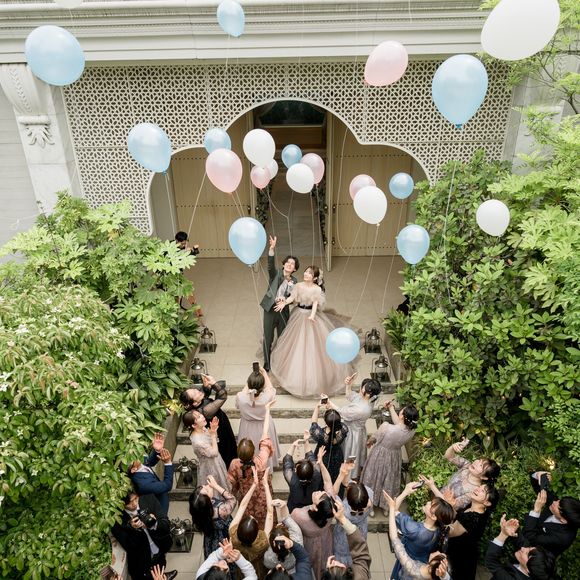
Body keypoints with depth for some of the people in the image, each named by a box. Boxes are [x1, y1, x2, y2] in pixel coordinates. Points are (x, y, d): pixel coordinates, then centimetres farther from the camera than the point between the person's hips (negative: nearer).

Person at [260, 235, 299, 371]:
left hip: (284, 312, 3)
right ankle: (267, 364, 25)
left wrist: (285, 299, -16)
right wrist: (272, 248, -43)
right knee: (268, 338, 6)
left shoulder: (294, 282, 3)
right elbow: (270, 265, -28)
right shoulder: (276, 274, -7)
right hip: (270, 310, -3)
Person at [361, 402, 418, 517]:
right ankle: (386, 507, 50)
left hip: (379, 455, -3)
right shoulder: (411, 431, -25)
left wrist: (369, 442, 7)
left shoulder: (386, 427, -37)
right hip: (394, 457, 3)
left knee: (374, 478, 23)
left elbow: (373, 439, -16)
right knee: (389, 481, 28)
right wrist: (391, 408, 3)